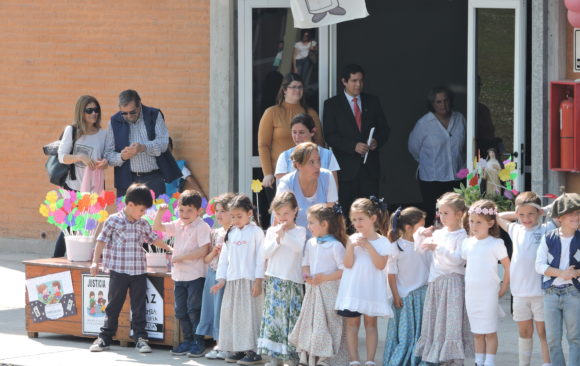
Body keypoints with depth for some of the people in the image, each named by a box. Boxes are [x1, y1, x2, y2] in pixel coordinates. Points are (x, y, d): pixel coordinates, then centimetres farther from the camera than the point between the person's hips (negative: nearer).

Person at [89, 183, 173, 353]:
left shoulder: (143, 224, 8)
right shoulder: (114, 221, -5)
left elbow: (153, 239, 23)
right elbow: (102, 241, -3)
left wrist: (169, 248, 20)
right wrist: (95, 261, -9)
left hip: (139, 271, 4)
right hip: (118, 271, -4)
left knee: (139, 306, 6)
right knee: (113, 305, 3)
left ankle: (140, 338, 12)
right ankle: (105, 337, 11)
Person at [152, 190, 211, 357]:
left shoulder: (202, 227, -12)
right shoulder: (178, 225, 11)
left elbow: (203, 251, -20)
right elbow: (157, 227, 17)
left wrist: (180, 257, -18)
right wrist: (160, 212, -1)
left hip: (195, 276, -8)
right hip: (179, 275, 8)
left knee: (194, 309, -5)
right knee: (181, 310, 11)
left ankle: (199, 343, 3)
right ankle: (187, 340, 20)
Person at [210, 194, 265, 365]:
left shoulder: (256, 232, -4)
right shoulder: (231, 233, 13)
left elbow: (261, 257, -8)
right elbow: (224, 256, 15)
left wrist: (258, 281, -13)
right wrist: (221, 279, 8)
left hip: (249, 280, -6)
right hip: (232, 281, 6)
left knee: (249, 314, -7)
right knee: (230, 314, 5)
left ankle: (252, 351, -4)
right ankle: (236, 349, 12)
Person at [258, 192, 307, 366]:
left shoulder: (299, 231, 2)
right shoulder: (272, 231, 10)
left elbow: (298, 247, -16)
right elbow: (266, 253, 1)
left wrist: (284, 234, -18)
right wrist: (277, 238, -10)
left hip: (293, 281, -3)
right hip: (274, 280, 3)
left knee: (293, 318, -3)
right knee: (273, 316, 1)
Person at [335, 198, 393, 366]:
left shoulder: (382, 241, -2)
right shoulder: (353, 239, 0)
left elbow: (381, 265, -14)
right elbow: (348, 264, -6)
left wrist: (369, 246, -19)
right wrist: (351, 247, -19)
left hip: (372, 288, -1)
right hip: (353, 288, 1)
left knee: (371, 322, 6)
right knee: (352, 322, 2)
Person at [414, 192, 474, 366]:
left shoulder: (461, 236, -7)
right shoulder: (438, 233, 13)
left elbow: (457, 259, -18)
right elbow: (419, 249, 18)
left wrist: (438, 247, -24)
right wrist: (421, 235, 0)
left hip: (453, 281, -7)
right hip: (435, 282, 7)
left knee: (452, 322, -9)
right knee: (435, 321, 8)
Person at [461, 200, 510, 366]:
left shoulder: (496, 244, -8)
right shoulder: (467, 243, 7)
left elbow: (508, 266, -3)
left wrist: (504, 287, -3)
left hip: (488, 293, -5)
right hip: (471, 293, 5)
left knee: (490, 332, -1)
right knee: (477, 332, 11)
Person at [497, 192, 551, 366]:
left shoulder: (545, 231, -3)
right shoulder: (516, 230, 10)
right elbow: (499, 217, 23)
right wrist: (518, 215, 12)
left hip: (540, 291, -4)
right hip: (520, 292, 4)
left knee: (543, 332, -1)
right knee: (524, 331, 13)